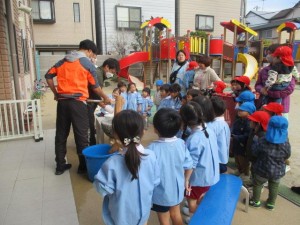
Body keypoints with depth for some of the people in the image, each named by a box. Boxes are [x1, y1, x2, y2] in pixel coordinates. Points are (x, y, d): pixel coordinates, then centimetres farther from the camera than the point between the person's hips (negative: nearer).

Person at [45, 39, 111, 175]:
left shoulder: (63, 61, 15)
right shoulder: (87, 63, 0)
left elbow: (48, 76, 14)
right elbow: (95, 87, 3)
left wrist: (55, 93, 18)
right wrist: (105, 98, 17)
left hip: (62, 101, 6)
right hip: (77, 102, -5)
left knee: (61, 134, 11)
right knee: (81, 135, 3)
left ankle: (60, 166, 20)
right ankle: (83, 166, 12)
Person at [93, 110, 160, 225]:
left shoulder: (112, 163, -31)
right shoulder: (151, 156, -21)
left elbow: (103, 188, -19)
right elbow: (156, 182, -7)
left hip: (121, 214, -2)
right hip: (143, 209, 2)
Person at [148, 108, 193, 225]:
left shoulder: (153, 148, -31)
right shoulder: (181, 143, -16)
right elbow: (189, 166, -5)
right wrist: (186, 181, 14)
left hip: (161, 192, -4)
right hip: (177, 189, 4)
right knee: (176, 214, 30)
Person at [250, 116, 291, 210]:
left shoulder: (262, 141, -26)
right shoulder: (286, 143, -17)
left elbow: (254, 152, -11)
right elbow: (286, 156, 0)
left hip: (262, 169, -2)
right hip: (278, 171, 2)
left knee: (257, 185, 21)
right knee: (274, 187, 24)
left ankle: (256, 201, 37)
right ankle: (271, 203, 41)